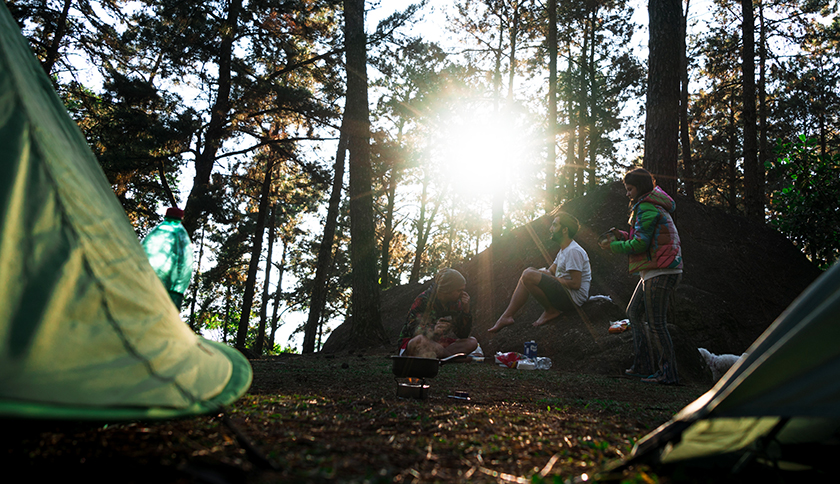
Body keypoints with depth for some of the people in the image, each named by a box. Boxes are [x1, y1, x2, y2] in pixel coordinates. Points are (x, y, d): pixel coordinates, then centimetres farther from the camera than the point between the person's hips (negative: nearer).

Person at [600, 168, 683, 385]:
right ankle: (644, 365, 20)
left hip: (661, 273, -11)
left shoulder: (647, 208, -15)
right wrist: (623, 235, 10)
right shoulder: (654, 205, 18)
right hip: (654, 271, 11)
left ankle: (668, 373, 1)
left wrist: (613, 246, -7)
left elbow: (640, 244, -20)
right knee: (634, 313, 15)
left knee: (656, 323, -7)